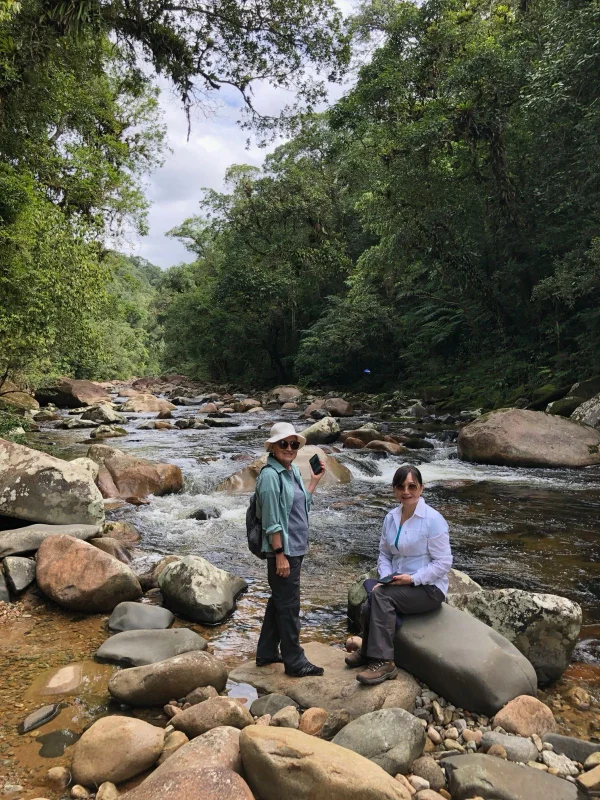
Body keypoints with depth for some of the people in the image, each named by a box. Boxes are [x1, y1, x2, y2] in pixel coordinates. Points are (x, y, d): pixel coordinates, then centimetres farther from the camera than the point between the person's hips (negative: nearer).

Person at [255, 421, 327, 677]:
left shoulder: (293, 471, 7)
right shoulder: (270, 475, -19)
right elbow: (271, 520, -20)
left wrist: (315, 480, 11)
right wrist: (280, 554, -20)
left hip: (295, 548, 9)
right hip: (283, 550, -9)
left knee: (279, 601, 18)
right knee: (289, 606, 3)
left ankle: (267, 653, 32)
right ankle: (294, 662, 16)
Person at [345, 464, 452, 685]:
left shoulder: (433, 520, -15)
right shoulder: (391, 518, 4)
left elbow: (443, 562, -15)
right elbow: (384, 554, 10)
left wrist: (413, 579, -21)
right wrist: (386, 577, -9)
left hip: (428, 588, -5)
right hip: (399, 585, 5)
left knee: (380, 595, -29)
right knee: (368, 609, -22)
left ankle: (383, 662, -18)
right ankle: (369, 652, 9)